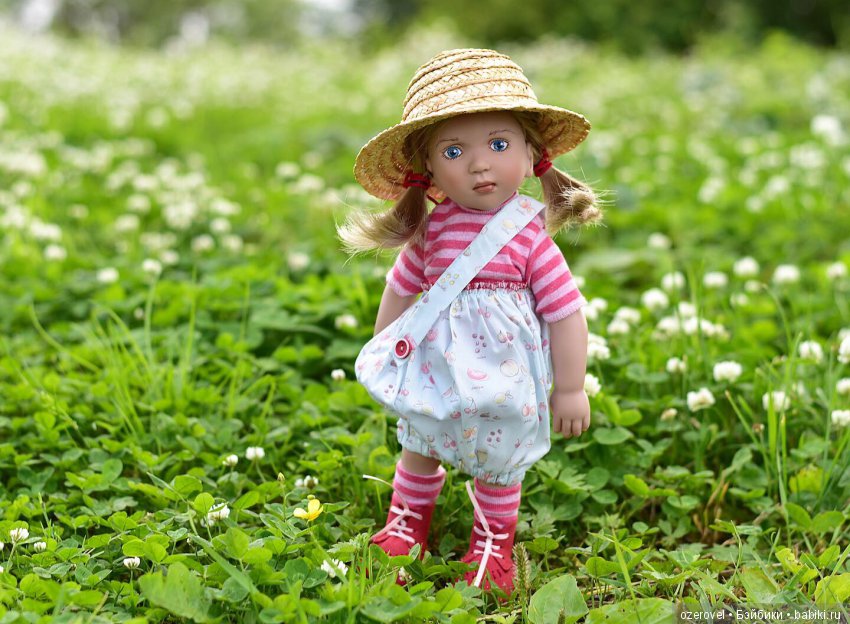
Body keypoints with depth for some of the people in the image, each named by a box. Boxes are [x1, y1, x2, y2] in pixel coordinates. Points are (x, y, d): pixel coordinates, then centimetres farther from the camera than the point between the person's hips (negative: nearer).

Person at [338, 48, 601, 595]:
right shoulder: (432, 230, -8)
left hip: (507, 377, -3)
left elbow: (567, 314, -13)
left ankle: (493, 543, 41)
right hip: (438, 368, 3)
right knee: (420, 449, 22)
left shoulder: (531, 237, -17)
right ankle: (406, 525, 49)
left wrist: (571, 389, -10)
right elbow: (401, 290, 8)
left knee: (499, 463, 16)